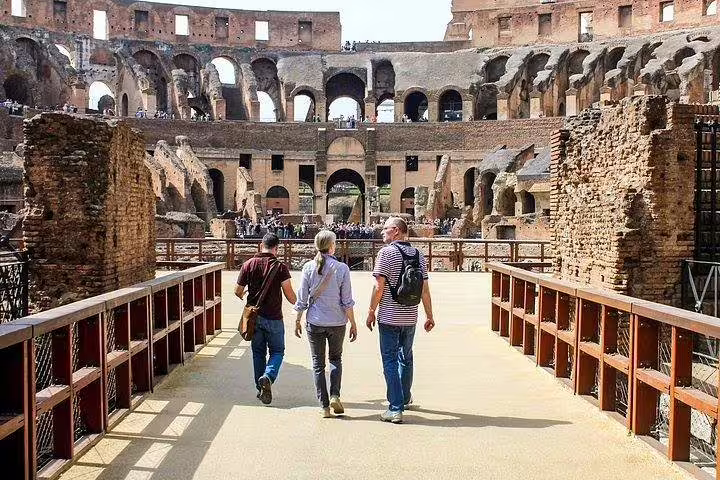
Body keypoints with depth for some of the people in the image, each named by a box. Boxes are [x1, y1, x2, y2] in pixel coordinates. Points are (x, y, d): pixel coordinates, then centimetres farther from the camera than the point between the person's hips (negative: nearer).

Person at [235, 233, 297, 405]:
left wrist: (242, 296, 28)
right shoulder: (280, 267, -10)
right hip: (273, 318, -3)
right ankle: (267, 377, -15)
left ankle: (260, 388, 20)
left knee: (258, 352, 17)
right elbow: (289, 294, -13)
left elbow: (238, 291, 4)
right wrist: (296, 302, 8)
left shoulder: (248, 265, -2)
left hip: (254, 316, 3)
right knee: (277, 351, 11)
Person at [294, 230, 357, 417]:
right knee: (335, 359, 21)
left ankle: (324, 406, 11)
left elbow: (302, 299, -1)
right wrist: (353, 323, 4)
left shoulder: (308, 267, -5)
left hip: (314, 323, 0)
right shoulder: (342, 268, -8)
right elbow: (347, 301, -5)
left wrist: (298, 320, 11)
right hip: (337, 322, 0)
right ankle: (335, 396, 6)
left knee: (318, 364, 10)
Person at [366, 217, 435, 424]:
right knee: (406, 357, 22)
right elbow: (425, 290, 6)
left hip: (389, 317, -6)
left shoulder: (386, 252, -11)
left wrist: (371, 312, -4)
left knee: (390, 361, 0)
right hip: (410, 317, 6)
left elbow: (379, 287, -14)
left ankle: (396, 409, -2)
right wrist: (430, 316, 12)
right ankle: (405, 398, 38)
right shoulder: (418, 255, 5)